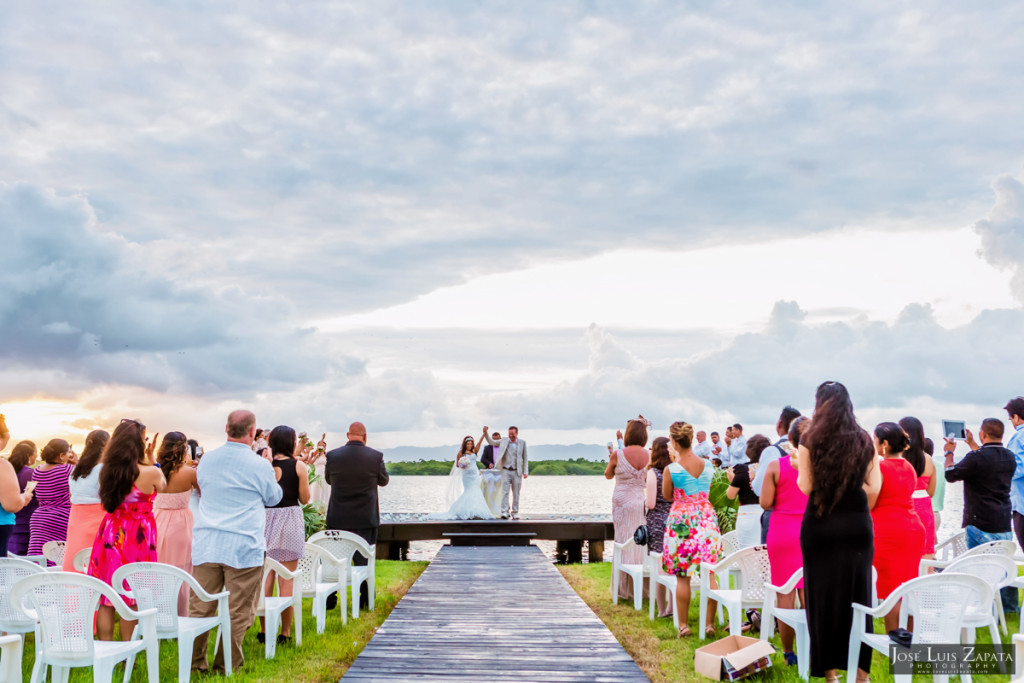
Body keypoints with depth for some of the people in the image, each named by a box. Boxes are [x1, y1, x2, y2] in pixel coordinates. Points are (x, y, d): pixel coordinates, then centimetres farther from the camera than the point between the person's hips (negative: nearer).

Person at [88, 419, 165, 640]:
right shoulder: (150, 473, -15)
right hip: (137, 537, -4)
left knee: (105, 600, 9)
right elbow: (161, 486, 6)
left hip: (110, 533, 4)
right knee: (131, 601, 5)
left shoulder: (106, 471, 0)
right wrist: (151, 458, 10)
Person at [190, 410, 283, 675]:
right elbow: (274, 497, 8)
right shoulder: (259, 465, -8)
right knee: (238, 612, 4)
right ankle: (227, 666, 9)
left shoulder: (206, 460, 5)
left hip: (206, 545, 5)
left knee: (200, 608, 9)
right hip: (244, 546, -4)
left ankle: (194, 662, 16)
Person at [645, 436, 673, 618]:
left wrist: (645, 499, 7)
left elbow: (651, 504, -14)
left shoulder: (653, 473, -11)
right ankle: (672, 608, 17)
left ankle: (662, 610, 7)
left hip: (657, 522, -4)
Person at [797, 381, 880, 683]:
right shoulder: (864, 440, 3)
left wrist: (799, 466, 8)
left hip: (821, 525, -2)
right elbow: (874, 486, 2)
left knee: (824, 594, 6)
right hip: (857, 524, 3)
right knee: (858, 592, 9)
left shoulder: (810, 440, -7)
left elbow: (806, 486, -9)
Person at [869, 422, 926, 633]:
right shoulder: (909, 467, 11)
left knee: (889, 591, -1)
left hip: (888, 531, -7)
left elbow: (867, 504, -14)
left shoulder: (879, 467, -13)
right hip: (914, 528, 8)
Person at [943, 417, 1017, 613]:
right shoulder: (1010, 457, 4)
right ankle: (1008, 608, 27)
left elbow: (951, 475, -7)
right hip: (1004, 524, 7)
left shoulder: (977, 458, -19)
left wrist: (949, 453, 9)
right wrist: (972, 444, 34)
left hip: (980, 525, -7)